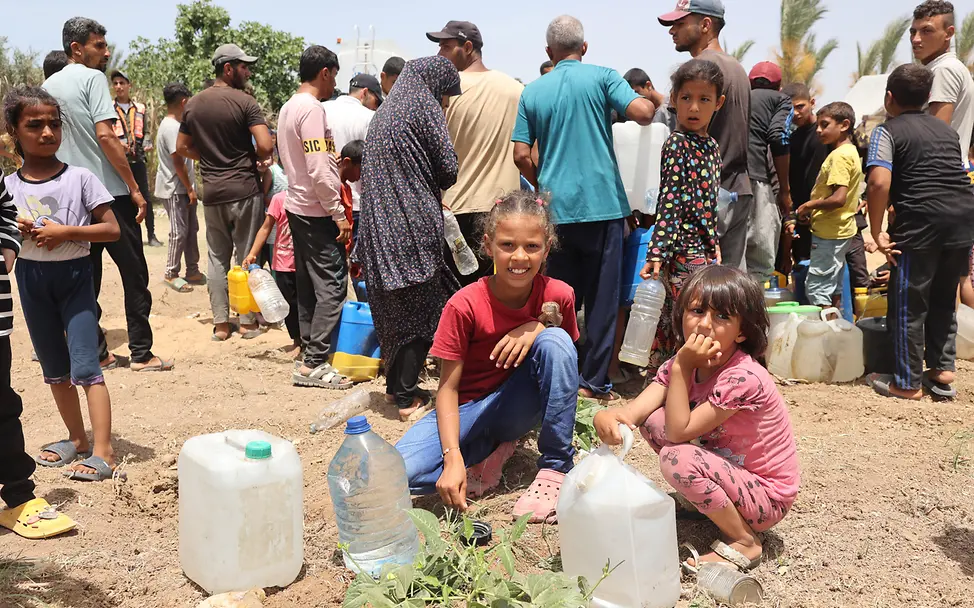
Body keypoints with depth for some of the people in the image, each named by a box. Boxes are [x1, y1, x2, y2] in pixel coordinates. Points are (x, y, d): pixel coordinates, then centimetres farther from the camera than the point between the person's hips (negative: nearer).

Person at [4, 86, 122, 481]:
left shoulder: (80, 178, -8)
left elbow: (112, 230, -10)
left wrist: (65, 232, -20)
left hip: (74, 274, -5)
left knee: (84, 366, -9)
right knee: (53, 368, 14)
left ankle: (102, 452, -7)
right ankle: (77, 439, 28)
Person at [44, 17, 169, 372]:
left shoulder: (48, 86, 14)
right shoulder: (92, 78, -8)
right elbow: (105, 136, -18)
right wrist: (135, 189, -15)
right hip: (109, 193, -7)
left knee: (86, 277, 10)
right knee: (134, 274, 1)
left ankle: (95, 353, 15)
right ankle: (141, 354, 3)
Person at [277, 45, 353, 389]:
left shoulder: (288, 108, 14)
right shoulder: (312, 109, -16)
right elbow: (319, 171, -22)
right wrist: (339, 214, -17)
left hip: (297, 206, 10)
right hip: (317, 212, -10)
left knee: (308, 284, 14)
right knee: (331, 286, -7)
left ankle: (310, 352, 21)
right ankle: (315, 364, -5)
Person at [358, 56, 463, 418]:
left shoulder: (386, 110, 20)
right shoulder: (423, 105, -5)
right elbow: (448, 168, -11)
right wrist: (437, 186, 12)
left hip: (380, 224, 8)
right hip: (414, 224, -7)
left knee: (394, 306, 15)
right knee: (420, 307, 1)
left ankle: (395, 385, 23)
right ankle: (406, 396, 4)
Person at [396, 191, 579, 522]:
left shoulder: (558, 295, -12)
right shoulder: (464, 305, -19)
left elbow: (566, 356, 2)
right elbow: (448, 387, -16)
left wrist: (539, 327, -21)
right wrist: (454, 459, -30)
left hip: (519, 404, 2)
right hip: (469, 408, -1)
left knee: (554, 340, -28)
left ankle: (555, 467, -16)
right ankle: (493, 449, -1)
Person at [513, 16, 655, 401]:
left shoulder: (532, 92, 6)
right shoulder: (602, 78, -1)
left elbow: (522, 155, 5)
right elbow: (642, 113, -13)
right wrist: (654, 102, 10)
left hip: (556, 209, 3)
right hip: (603, 204, -2)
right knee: (601, 297, 6)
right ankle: (594, 381, 9)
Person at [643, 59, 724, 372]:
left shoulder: (711, 146, 14)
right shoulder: (676, 145, -9)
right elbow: (669, 203, -15)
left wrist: (714, 245, 19)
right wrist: (658, 252, -21)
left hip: (704, 249, 8)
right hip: (685, 252, -8)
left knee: (672, 323, 14)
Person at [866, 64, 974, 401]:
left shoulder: (888, 131, 0)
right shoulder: (946, 129, 21)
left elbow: (880, 183, -14)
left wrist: (877, 232, -9)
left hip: (921, 222, -6)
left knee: (908, 305, 5)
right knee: (944, 299, 21)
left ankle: (907, 383, 13)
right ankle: (942, 369, 26)